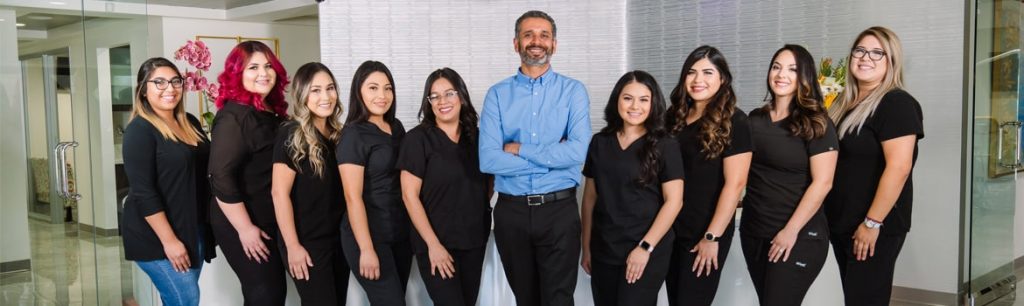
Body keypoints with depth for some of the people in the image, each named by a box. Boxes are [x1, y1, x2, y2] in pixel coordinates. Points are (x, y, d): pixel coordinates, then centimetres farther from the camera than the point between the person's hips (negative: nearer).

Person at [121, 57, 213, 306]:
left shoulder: (190, 123, 8)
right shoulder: (140, 130, -12)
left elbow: (204, 169, 19)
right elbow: (143, 192, -18)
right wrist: (169, 240, -20)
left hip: (193, 230, 7)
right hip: (156, 236, -7)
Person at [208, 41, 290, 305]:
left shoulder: (274, 112, 9)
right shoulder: (234, 116, -16)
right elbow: (221, 178, -22)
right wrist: (245, 228, -22)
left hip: (270, 221, 8)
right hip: (243, 225, -8)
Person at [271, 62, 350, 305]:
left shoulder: (337, 134, 8)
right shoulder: (291, 135, -12)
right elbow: (279, 193, -16)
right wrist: (293, 246, -18)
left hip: (338, 238, 7)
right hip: (307, 242, -6)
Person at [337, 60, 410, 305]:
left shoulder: (397, 127, 9)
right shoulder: (353, 135, -11)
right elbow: (353, 197, -16)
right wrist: (366, 249, -20)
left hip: (401, 232, 7)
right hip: (369, 235, -7)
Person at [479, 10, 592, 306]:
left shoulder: (573, 91, 0)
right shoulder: (497, 94, 2)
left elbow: (578, 151, -15)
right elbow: (488, 160, -10)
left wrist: (519, 149, -11)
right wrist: (552, 157, -11)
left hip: (559, 210, -2)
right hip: (511, 212, 2)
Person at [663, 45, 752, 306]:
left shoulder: (733, 122, -9)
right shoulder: (675, 117, 8)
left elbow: (735, 184, -14)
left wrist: (712, 237, -17)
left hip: (706, 233, -6)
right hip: (671, 229, 6)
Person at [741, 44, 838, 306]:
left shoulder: (816, 124, -8)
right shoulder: (755, 119, 8)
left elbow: (822, 183, -14)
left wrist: (791, 231, -17)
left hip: (800, 237, -5)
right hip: (753, 232, 5)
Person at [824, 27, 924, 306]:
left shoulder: (896, 104, -14)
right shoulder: (845, 102, 11)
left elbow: (898, 167, -22)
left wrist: (872, 223, -23)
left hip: (875, 227, -8)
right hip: (841, 223, 8)